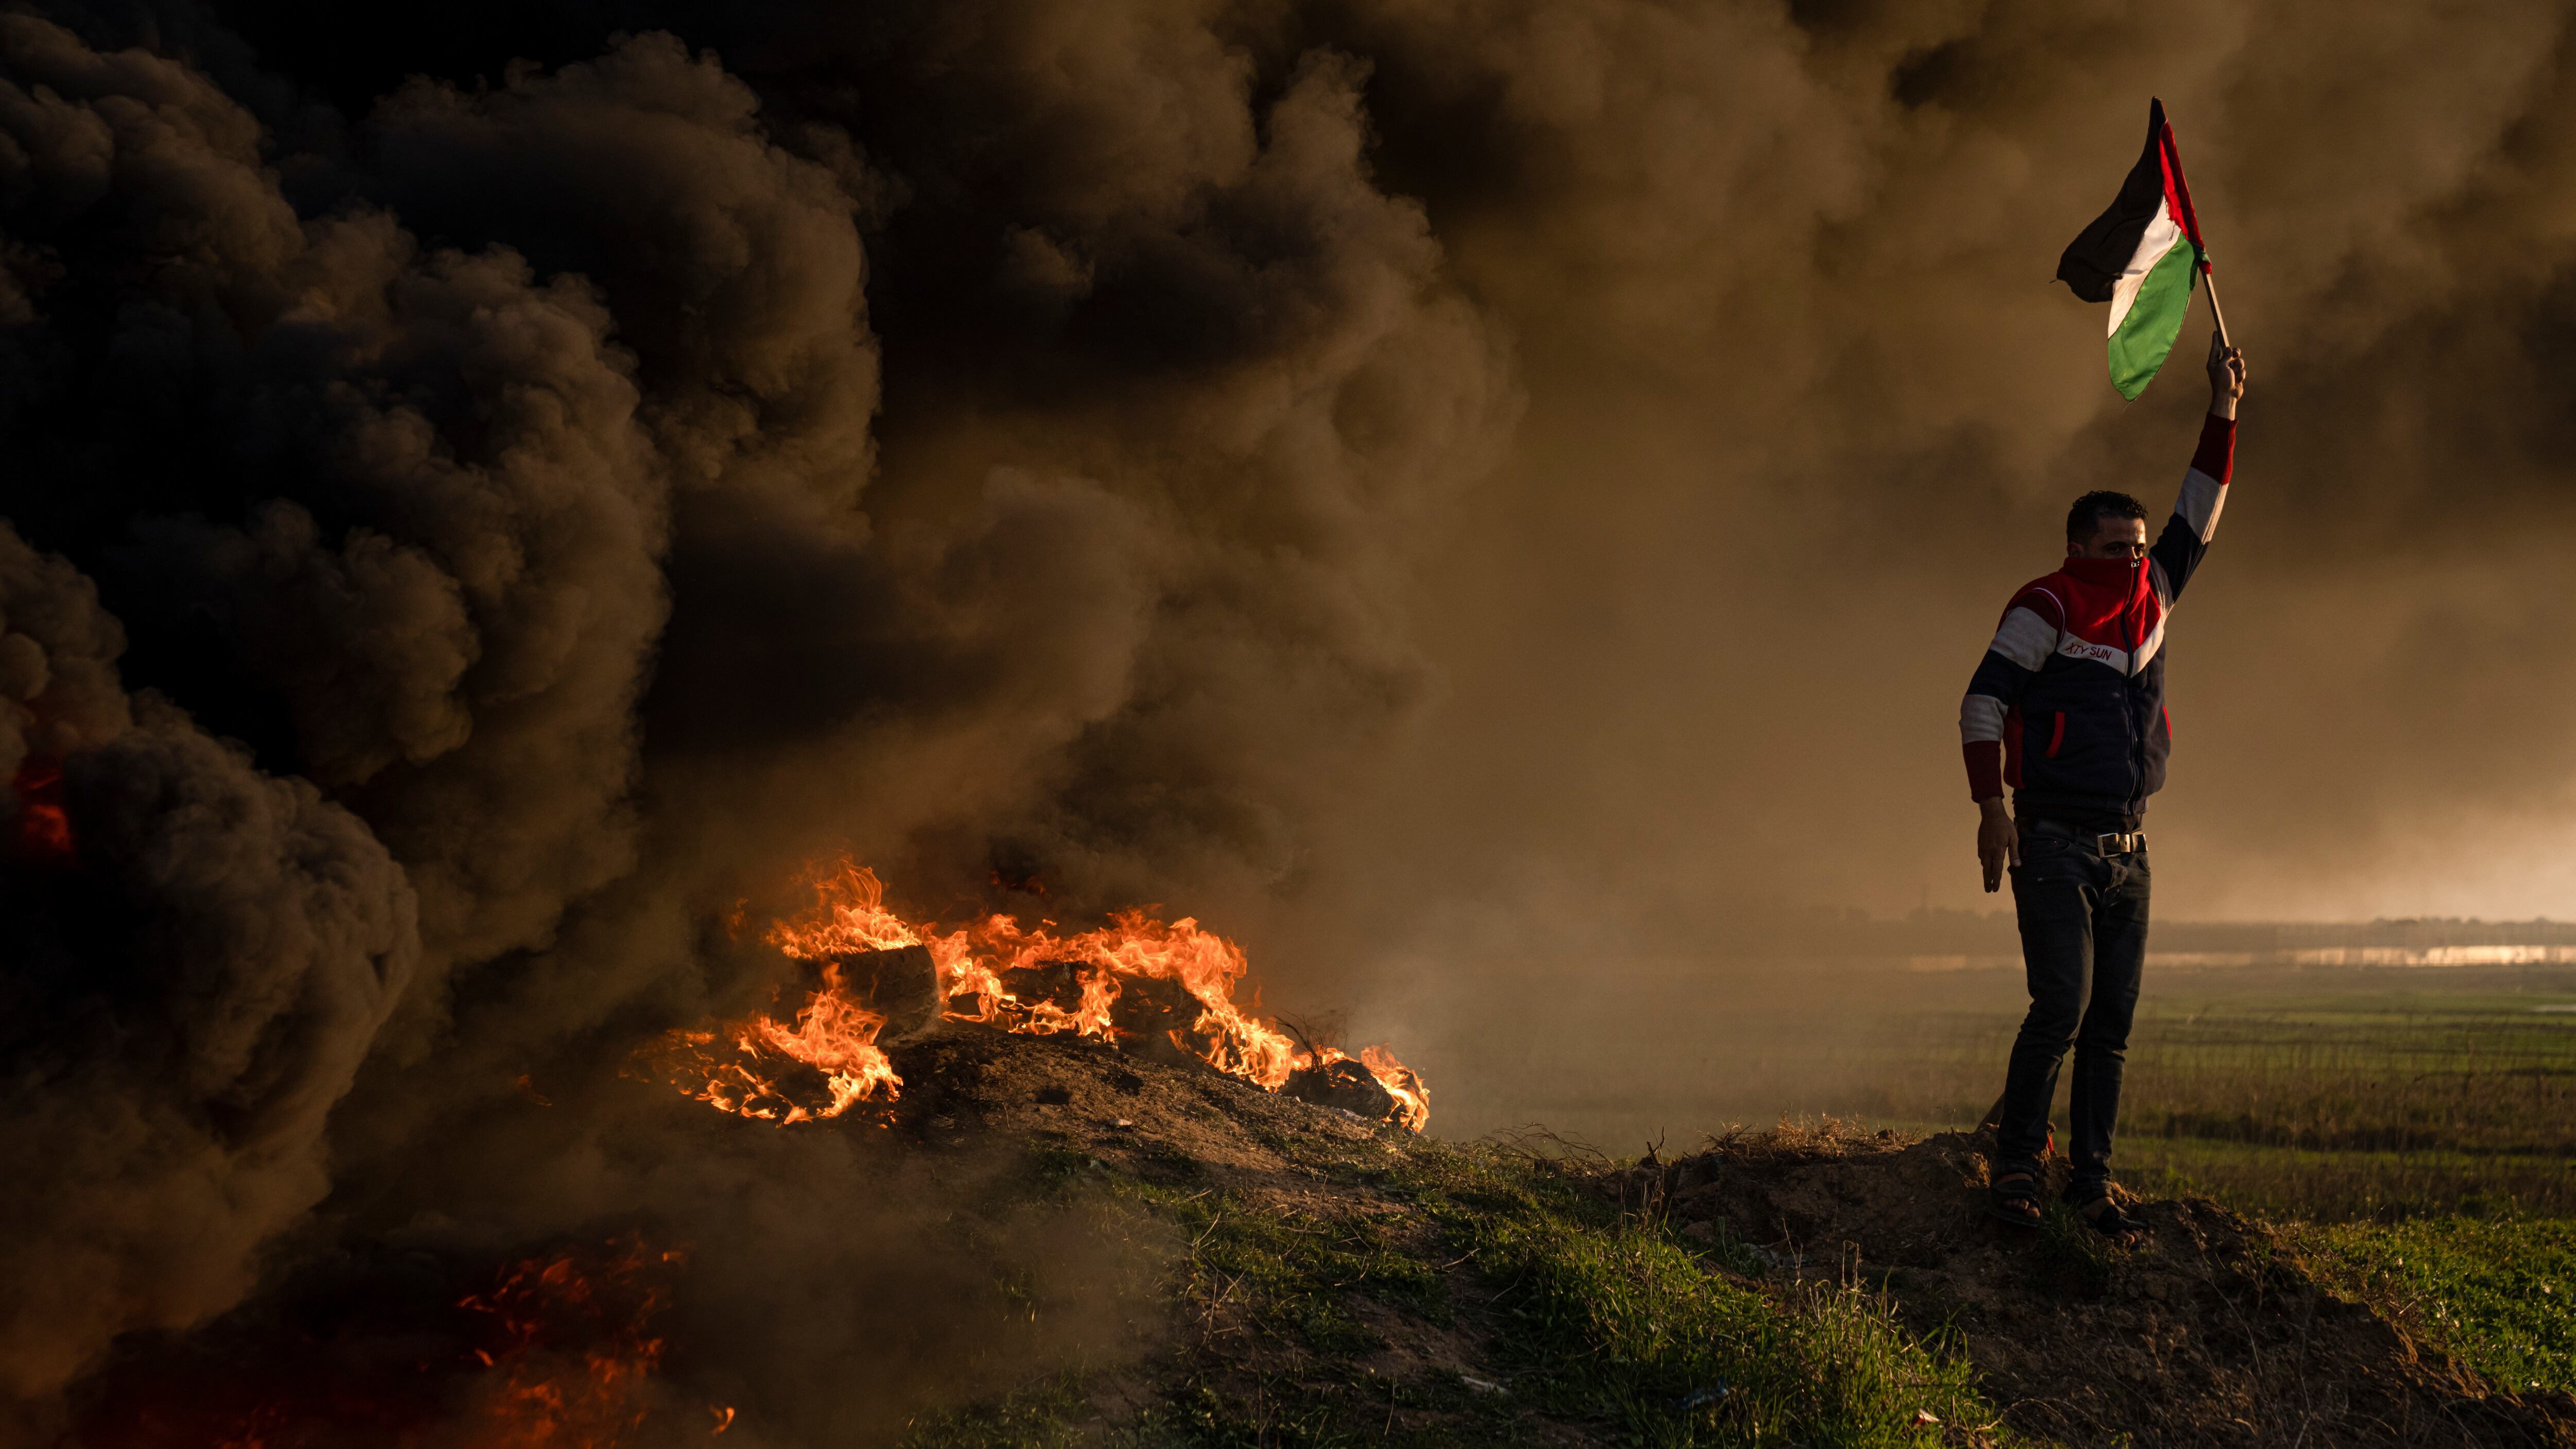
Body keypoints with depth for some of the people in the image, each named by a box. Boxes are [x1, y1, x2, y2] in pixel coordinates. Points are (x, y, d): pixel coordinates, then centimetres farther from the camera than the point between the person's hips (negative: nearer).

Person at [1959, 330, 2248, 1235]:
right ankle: (2015, 1163, -6)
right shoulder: (2048, 608, -6)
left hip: (2127, 851, 7)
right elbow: (1982, 704, -9)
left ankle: (2091, 1182, 8)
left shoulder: (2150, 598, 14)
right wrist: (1991, 808, -18)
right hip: (2055, 844, -7)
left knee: (2112, 1022, 5)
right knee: (2063, 1006, -16)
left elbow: (2199, 515, 19)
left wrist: (2223, 412, 11)